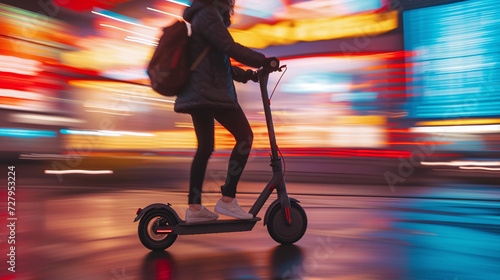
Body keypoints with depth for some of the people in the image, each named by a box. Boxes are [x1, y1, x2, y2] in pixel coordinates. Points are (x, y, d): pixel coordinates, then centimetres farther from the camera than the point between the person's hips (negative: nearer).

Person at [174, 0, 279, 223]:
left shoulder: (199, 20, 28)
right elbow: (230, 48, -17)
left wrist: (246, 74, 18)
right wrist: (264, 61, -10)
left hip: (196, 95, 11)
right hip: (211, 92, -11)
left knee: (205, 148, 12)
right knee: (245, 136, -8)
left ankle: (194, 208, 16)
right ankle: (227, 199, -8)